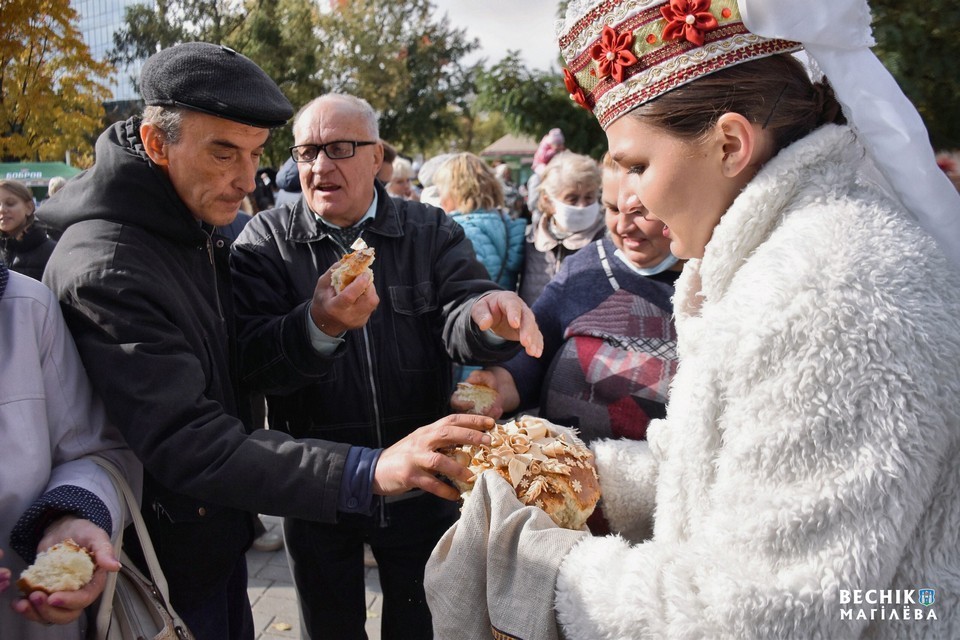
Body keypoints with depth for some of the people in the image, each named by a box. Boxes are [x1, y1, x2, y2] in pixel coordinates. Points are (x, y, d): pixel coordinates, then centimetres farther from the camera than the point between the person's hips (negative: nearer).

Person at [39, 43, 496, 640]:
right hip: (170, 567, -7)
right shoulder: (104, 271, -27)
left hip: (221, 535, 8)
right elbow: (191, 446, -34)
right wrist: (369, 472, -41)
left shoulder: (202, 231, 2)